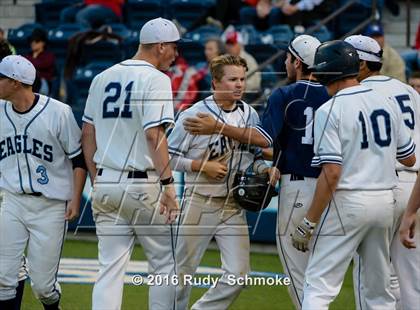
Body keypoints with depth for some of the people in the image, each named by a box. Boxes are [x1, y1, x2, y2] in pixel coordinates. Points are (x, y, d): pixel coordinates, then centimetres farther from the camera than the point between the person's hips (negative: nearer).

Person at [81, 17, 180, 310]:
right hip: (142, 186, -6)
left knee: (111, 267, 4)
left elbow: (87, 134, 14)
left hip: (105, 184, 6)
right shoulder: (156, 79, -9)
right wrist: (168, 184, -19)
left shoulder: (103, 78, 11)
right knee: (164, 263, 8)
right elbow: (154, 134, -19)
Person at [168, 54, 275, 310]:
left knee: (238, 274, -6)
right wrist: (202, 166, -17)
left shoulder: (251, 115, 7)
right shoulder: (193, 115, -8)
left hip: (234, 205, 4)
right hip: (200, 203, -4)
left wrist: (264, 169, -3)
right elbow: (169, 157, -6)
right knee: (183, 271, 3)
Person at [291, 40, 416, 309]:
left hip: (347, 202, -6)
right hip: (386, 201, 6)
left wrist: (308, 223, -14)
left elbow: (332, 173, -18)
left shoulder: (330, 110, -11)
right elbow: (410, 159, 14)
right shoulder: (387, 103, 7)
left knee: (319, 286, -5)